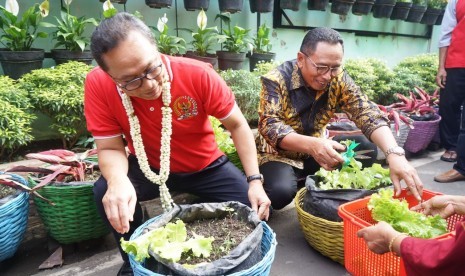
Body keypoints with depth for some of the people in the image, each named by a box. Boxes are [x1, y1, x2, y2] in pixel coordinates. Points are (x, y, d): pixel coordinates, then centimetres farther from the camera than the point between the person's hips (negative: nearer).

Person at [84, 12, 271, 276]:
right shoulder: (98, 85, -23)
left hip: (206, 165, 1)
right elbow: (110, 148, -16)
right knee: (107, 193, -27)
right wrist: (118, 180, -40)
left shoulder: (198, 74, -26)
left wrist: (255, 180, -23)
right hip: (148, 167, 0)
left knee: (257, 210, -11)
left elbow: (238, 126, -15)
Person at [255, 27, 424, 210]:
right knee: (282, 191, -33)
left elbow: (367, 113, -20)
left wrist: (394, 154, -38)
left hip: (318, 151, 5)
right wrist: (311, 145, -49)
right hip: (280, 154, -5)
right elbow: (269, 125, -31)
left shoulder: (338, 79, -9)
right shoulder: (276, 80, -21)